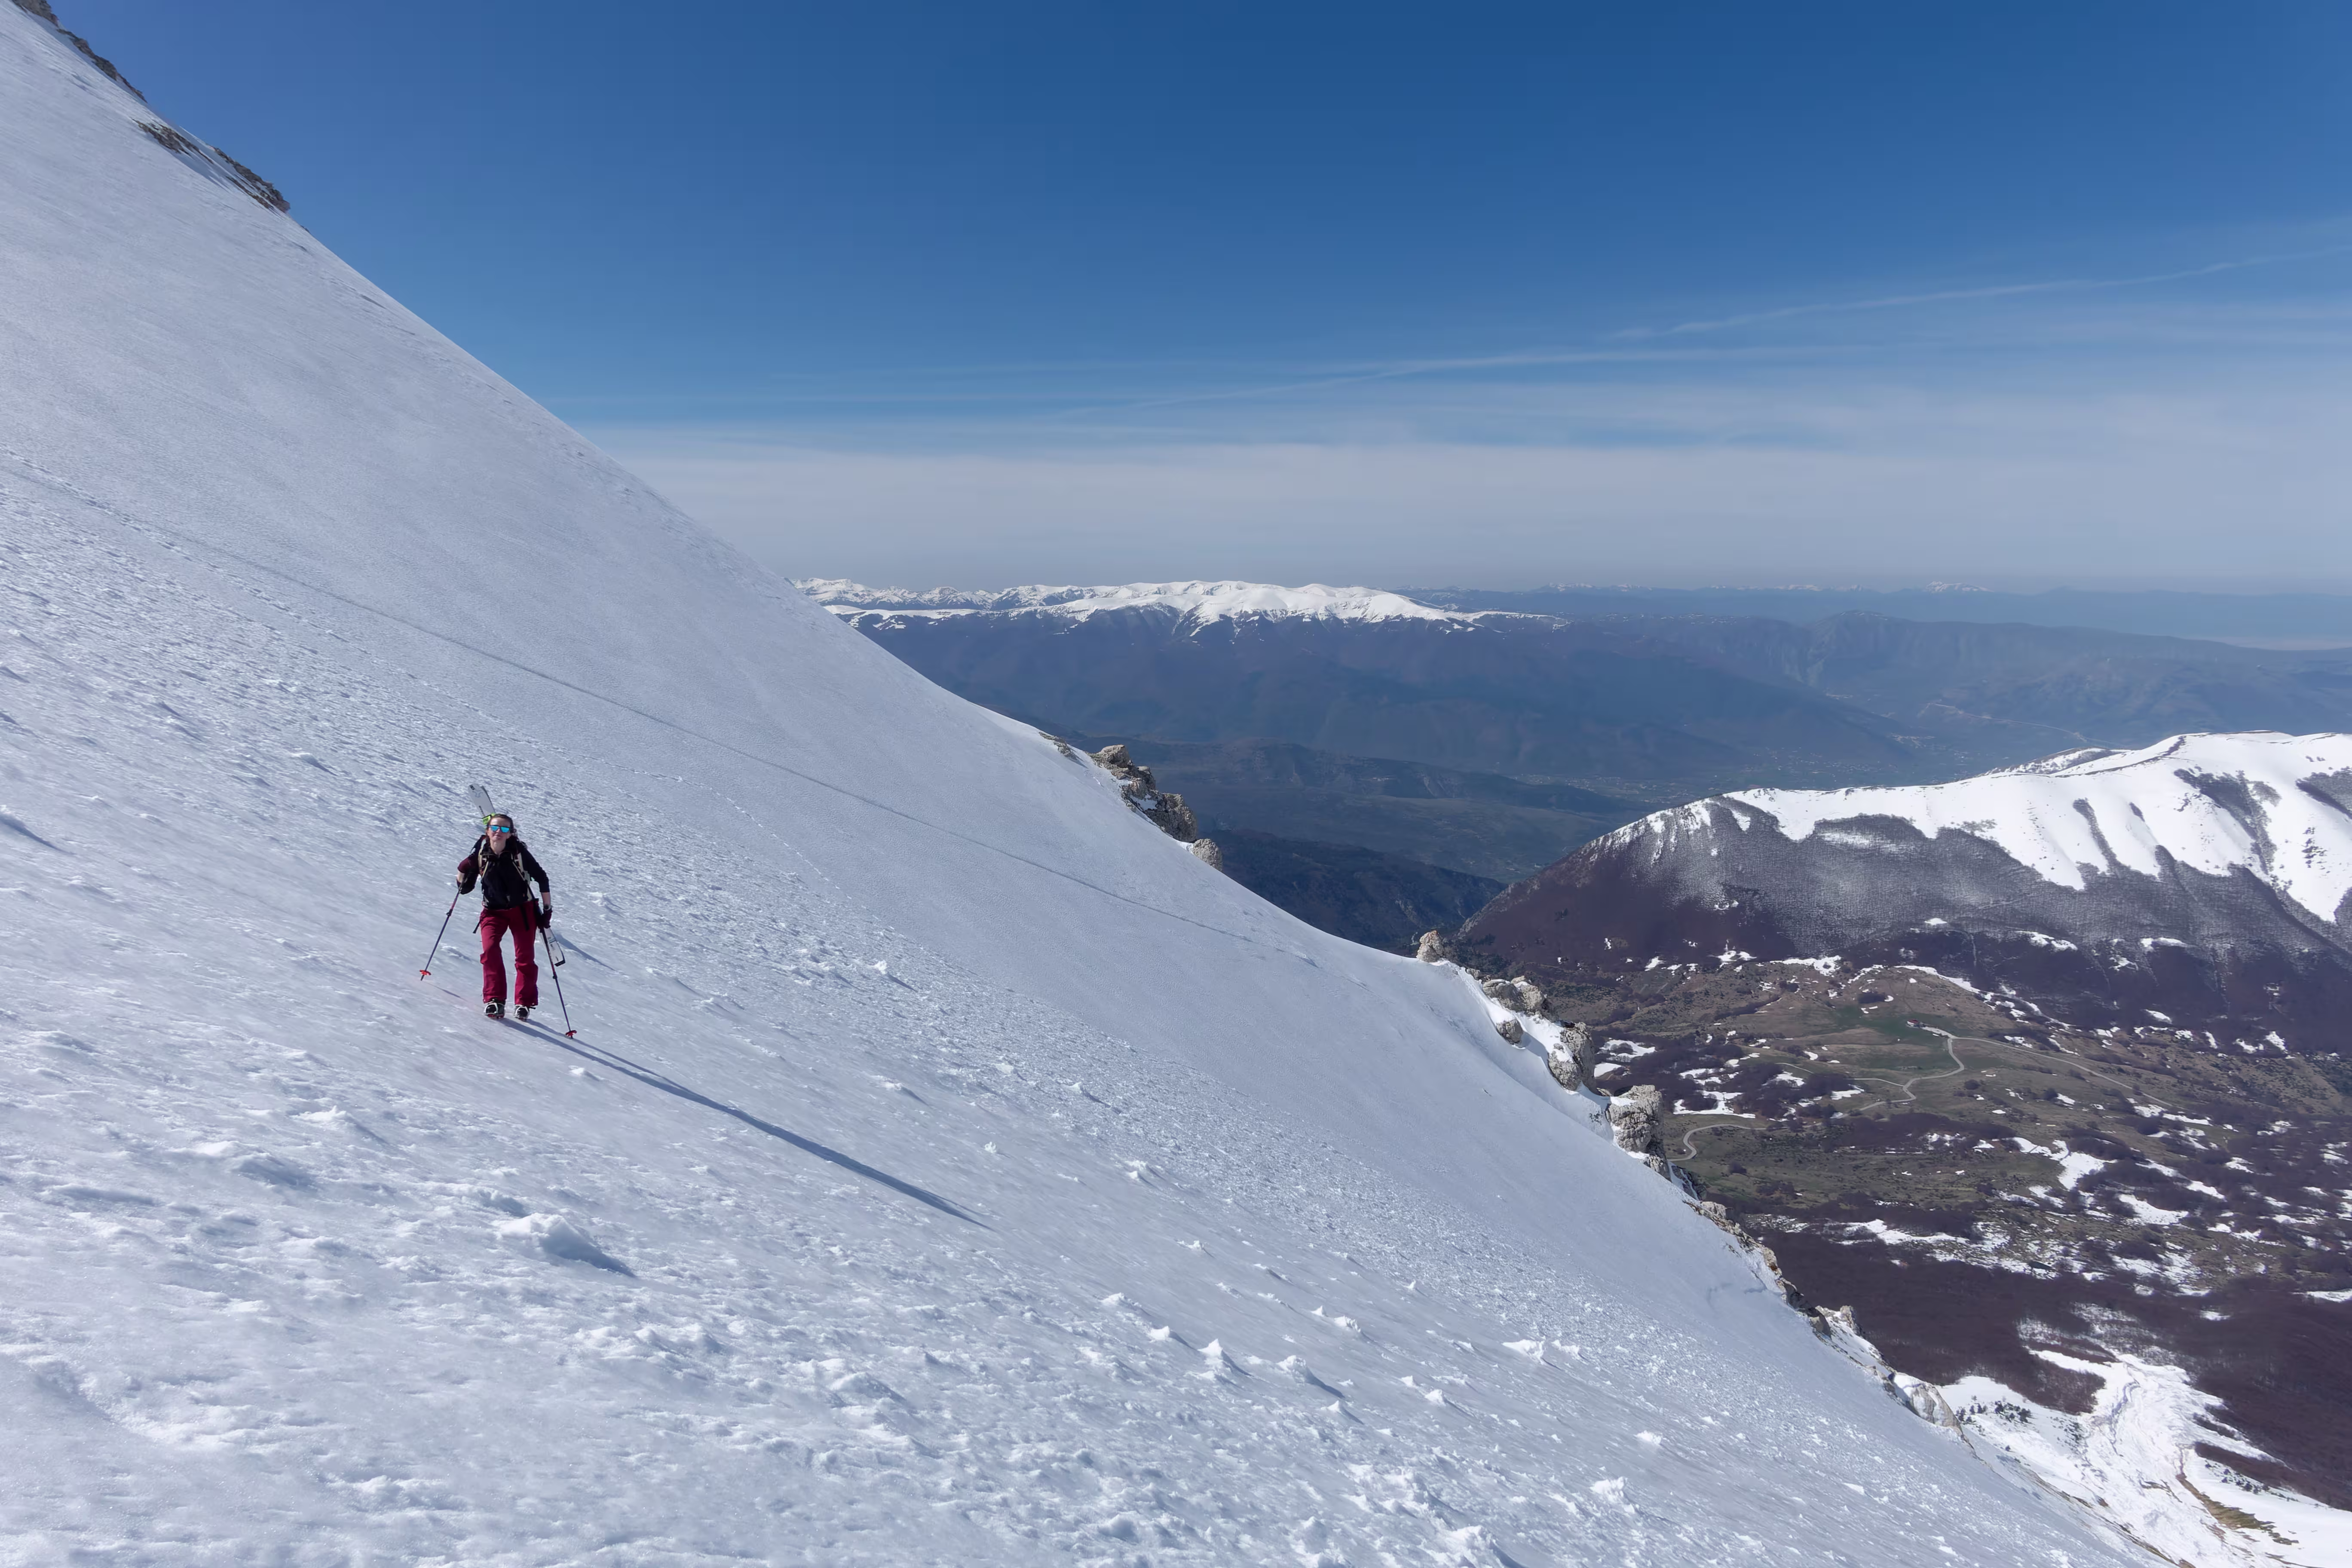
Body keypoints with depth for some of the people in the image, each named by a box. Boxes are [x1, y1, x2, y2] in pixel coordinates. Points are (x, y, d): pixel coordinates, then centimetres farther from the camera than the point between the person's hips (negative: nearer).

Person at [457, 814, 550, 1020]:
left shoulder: (519, 852, -14)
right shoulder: (480, 855, -8)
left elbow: (541, 878, -3)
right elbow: (465, 889, 1)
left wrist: (547, 908, -4)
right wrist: (463, 872, -19)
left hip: (523, 910, -1)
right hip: (493, 911, 1)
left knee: (525, 956, -3)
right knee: (490, 948, -21)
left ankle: (524, 1002, 12)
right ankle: (494, 1000, -17)